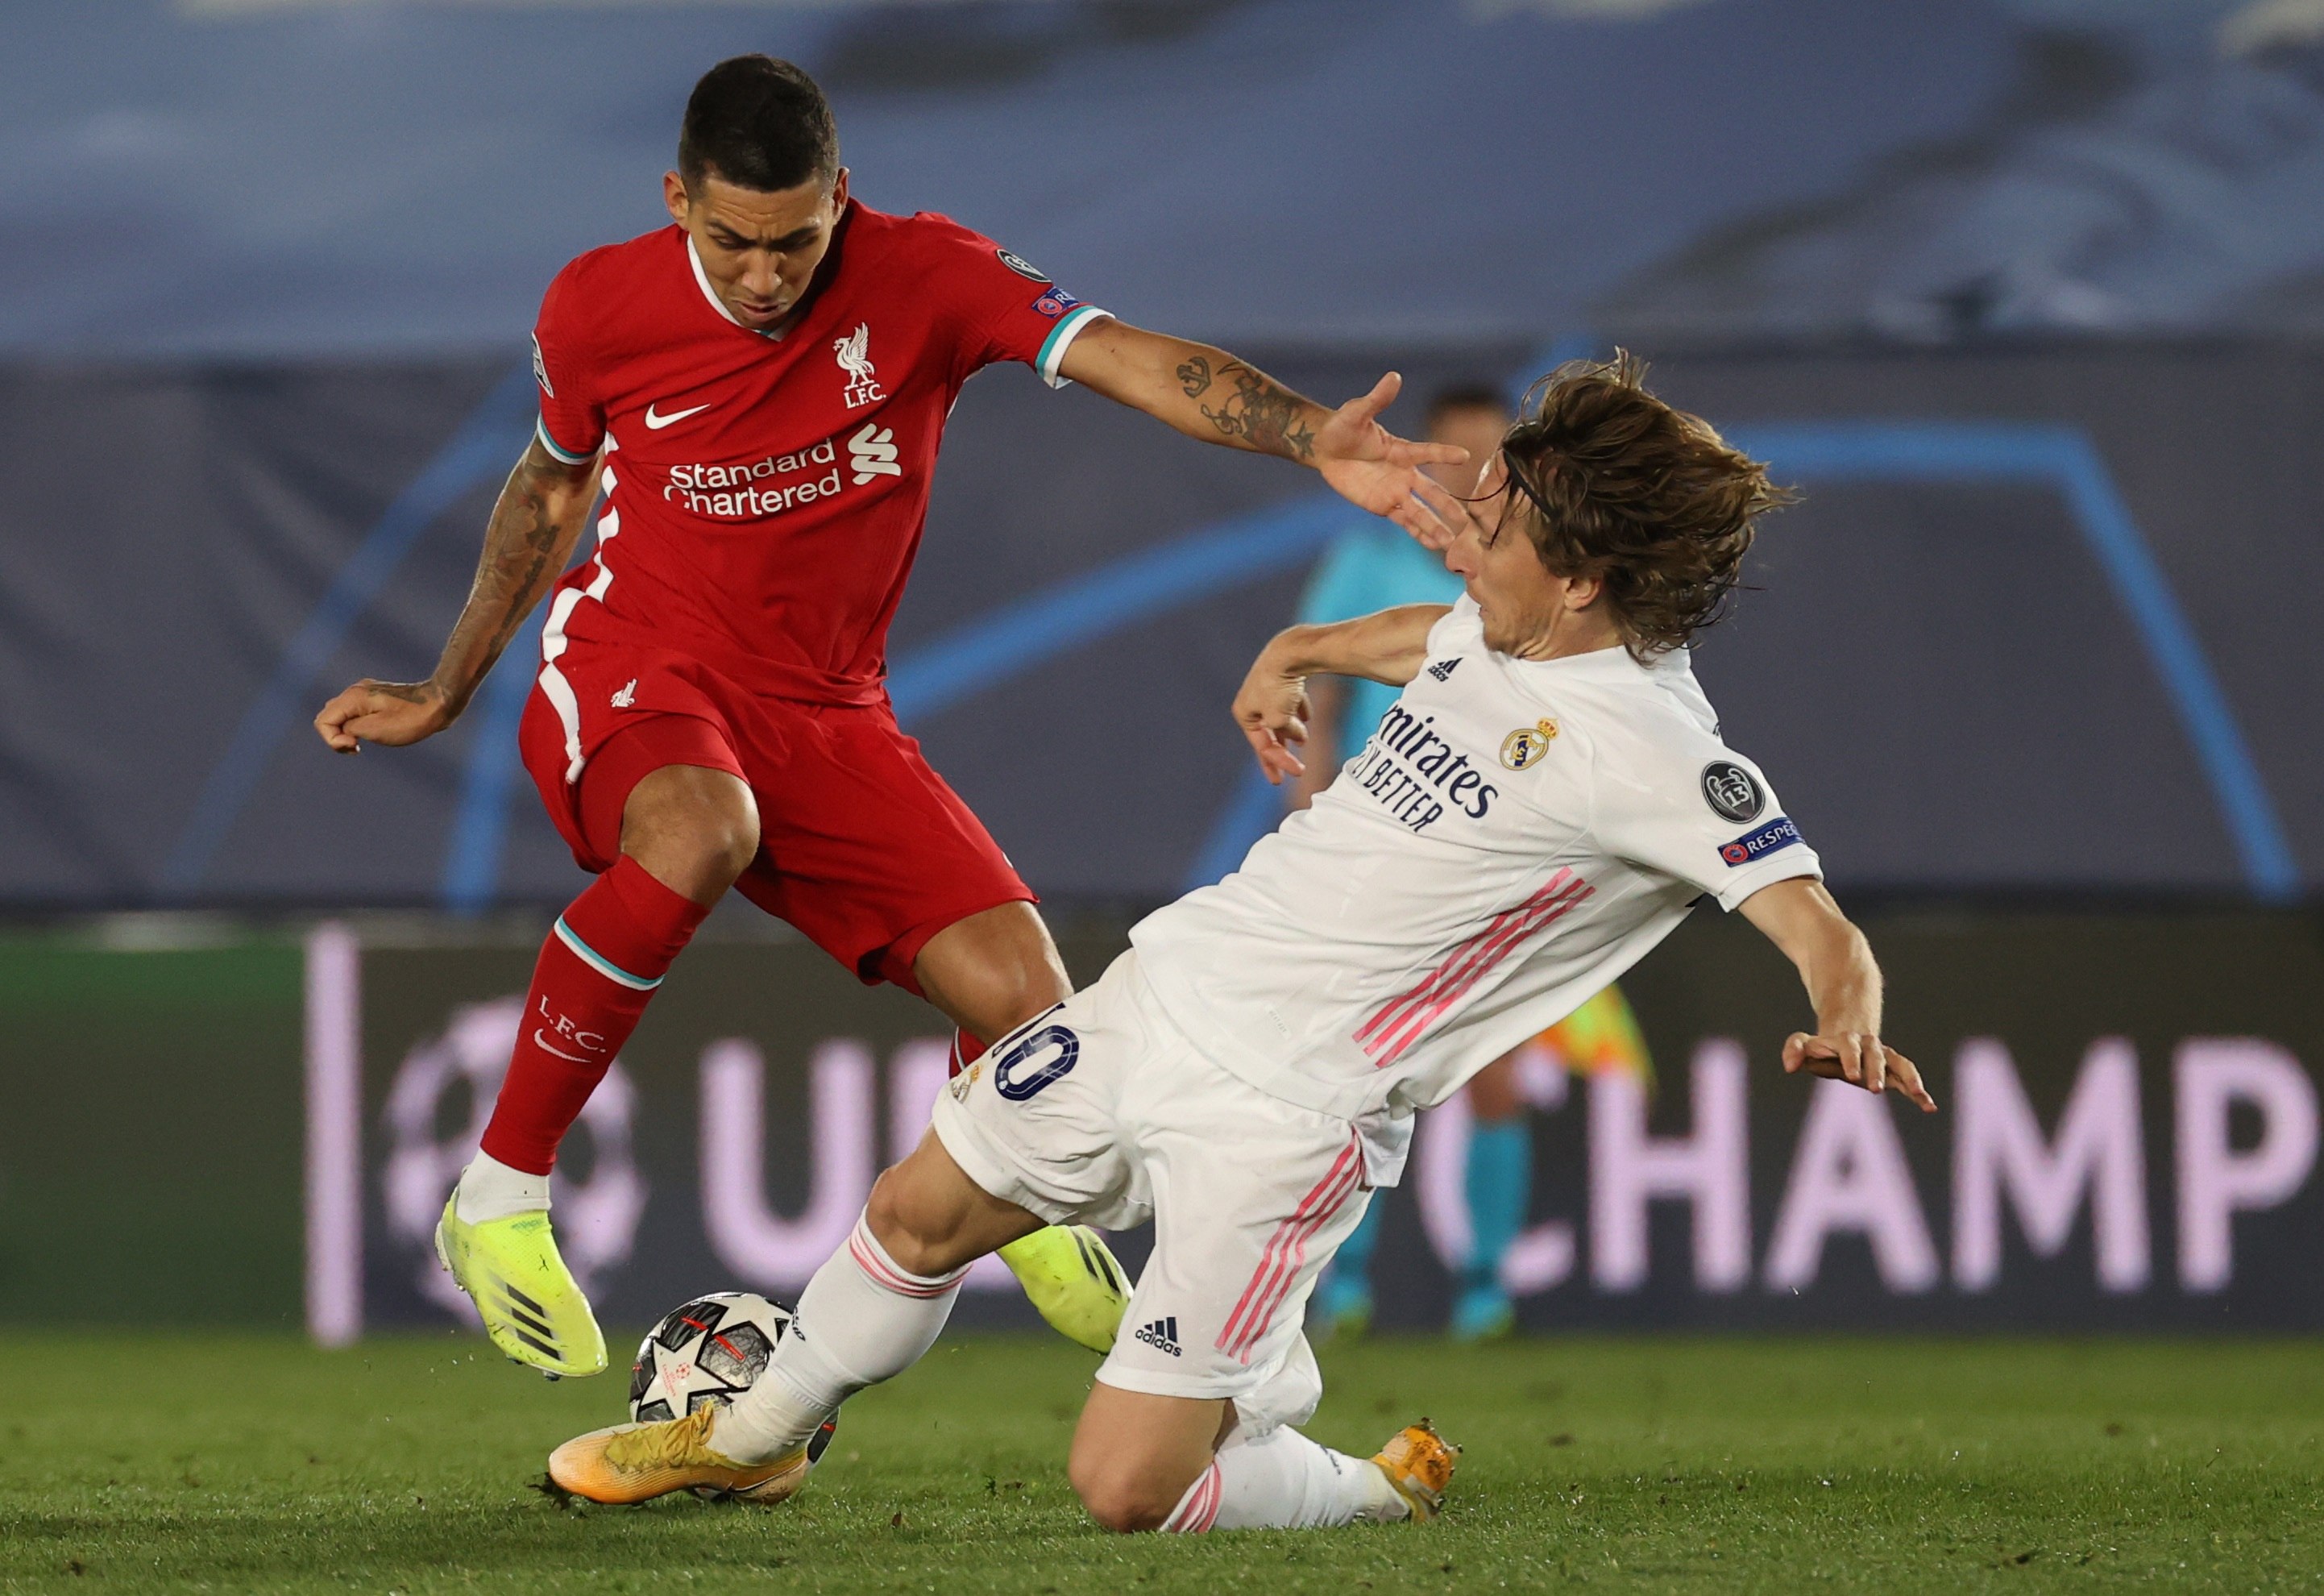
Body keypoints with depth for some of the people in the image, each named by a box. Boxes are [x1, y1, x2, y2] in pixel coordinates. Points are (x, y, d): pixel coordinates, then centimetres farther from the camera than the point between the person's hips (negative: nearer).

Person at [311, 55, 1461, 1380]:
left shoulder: (927, 278, -11)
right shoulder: (599, 307, -8)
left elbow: (1137, 364, -23)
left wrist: (1316, 438, -41)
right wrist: (446, 692, 22)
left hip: (824, 712, 2)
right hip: (629, 678, -2)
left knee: (1023, 1000, -13)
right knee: (698, 834, -40)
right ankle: (499, 1205, -27)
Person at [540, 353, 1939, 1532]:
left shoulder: (1658, 754, -23)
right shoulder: (1497, 627, 2)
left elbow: (1821, 927, -31)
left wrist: (1849, 1028, -49)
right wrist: (1306, 650, 22)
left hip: (1285, 1113, -8)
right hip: (1170, 985, 8)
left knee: (1128, 1488, -11)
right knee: (921, 1214, 23)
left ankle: (1380, 1495, 18)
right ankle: (758, 1438, 51)